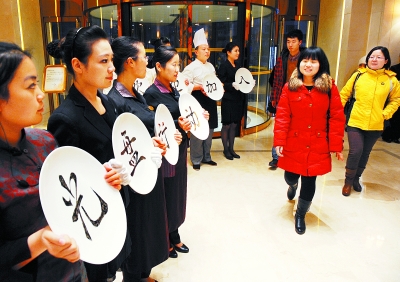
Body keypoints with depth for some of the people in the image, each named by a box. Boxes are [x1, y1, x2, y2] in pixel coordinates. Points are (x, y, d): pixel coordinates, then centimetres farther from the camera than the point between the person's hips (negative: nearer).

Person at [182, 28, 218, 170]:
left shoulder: (211, 66, 14)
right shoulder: (191, 67, -9)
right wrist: (199, 87, -25)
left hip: (210, 100, 7)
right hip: (198, 100, -7)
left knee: (209, 129, 12)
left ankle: (206, 157, 27)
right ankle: (196, 159, 11)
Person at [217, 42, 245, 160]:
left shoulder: (237, 66, 12)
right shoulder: (223, 66, -8)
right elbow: (221, 84, -12)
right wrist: (232, 85, -26)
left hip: (238, 100, 7)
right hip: (228, 100, -7)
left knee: (234, 125, 11)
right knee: (227, 125, 3)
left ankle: (231, 149, 22)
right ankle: (225, 149, 16)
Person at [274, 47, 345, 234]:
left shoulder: (329, 87, -3)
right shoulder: (289, 87, -3)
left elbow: (336, 118, -4)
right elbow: (282, 116, -6)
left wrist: (337, 145, -6)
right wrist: (279, 141, -13)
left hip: (318, 146, 0)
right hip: (294, 144, 1)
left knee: (309, 182, 5)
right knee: (290, 177, 12)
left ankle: (300, 215, 30)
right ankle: (292, 186, 54)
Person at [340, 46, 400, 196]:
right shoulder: (358, 75, -3)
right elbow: (344, 94, 5)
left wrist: (386, 113, -1)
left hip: (375, 126, 2)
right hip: (355, 122, -2)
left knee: (365, 154, 13)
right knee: (355, 151, -11)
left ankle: (356, 178, 34)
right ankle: (348, 181, 10)